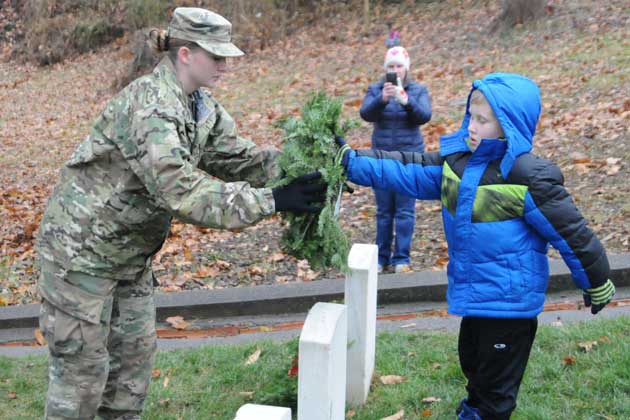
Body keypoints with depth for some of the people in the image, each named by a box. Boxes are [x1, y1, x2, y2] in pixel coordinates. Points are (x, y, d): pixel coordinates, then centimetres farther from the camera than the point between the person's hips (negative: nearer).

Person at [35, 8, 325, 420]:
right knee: (83, 369, 1)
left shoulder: (202, 107, 1)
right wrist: (272, 200, -40)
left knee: (135, 356, 15)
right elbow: (180, 190, -37)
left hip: (132, 254, 9)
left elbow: (238, 157, 0)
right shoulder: (148, 105, -28)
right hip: (82, 250, -9)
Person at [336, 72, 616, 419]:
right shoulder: (457, 158, -2)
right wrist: (352, 161, -10)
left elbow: (570, 232, -14)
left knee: (497, 381, 8)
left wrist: (596, 284, -5)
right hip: (473, 293, 8)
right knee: (472, 362, 29)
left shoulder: (528, 177, -22)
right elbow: (406, 170, -1)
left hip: (510, 299, -8)